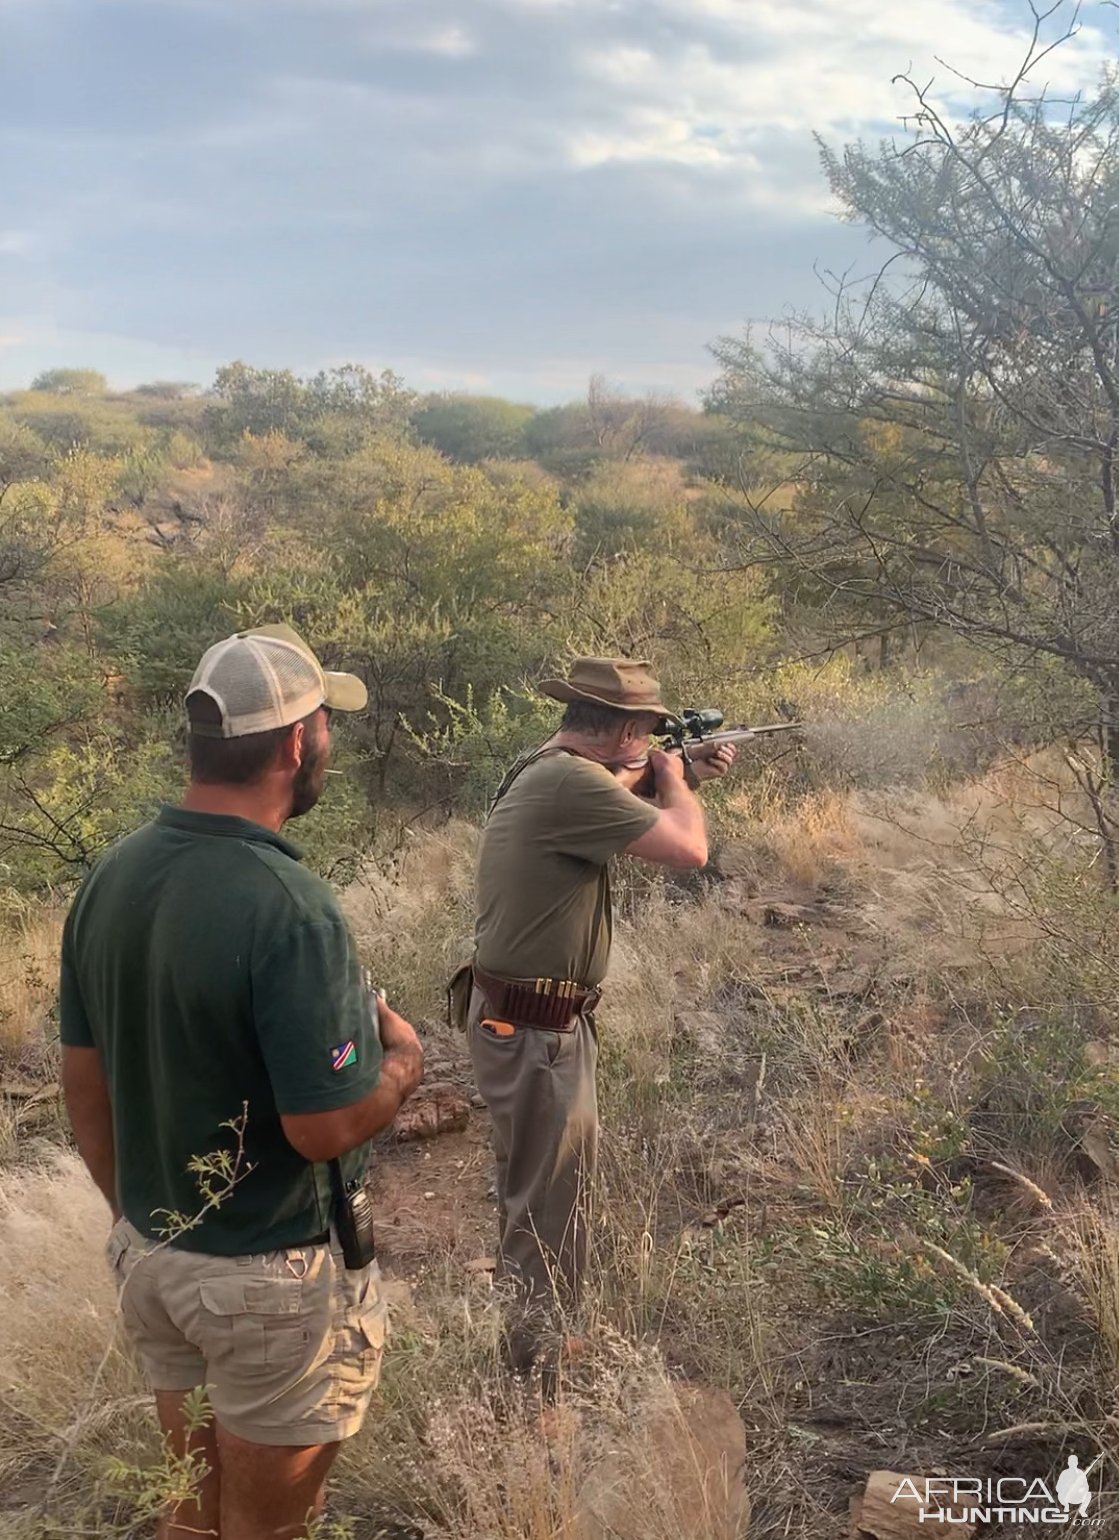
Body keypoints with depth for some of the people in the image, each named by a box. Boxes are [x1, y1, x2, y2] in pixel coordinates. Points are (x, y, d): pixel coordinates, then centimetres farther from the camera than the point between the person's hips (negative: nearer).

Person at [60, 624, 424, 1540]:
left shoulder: (110, 877, -5)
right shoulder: (288, 906, -28)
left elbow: (84, 1083, 4)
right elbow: (325, 1127, -26)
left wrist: (136, 1214, 17)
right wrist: (402, 1062, -6)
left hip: (148, 1255, 7)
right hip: (269, 1277, -6)